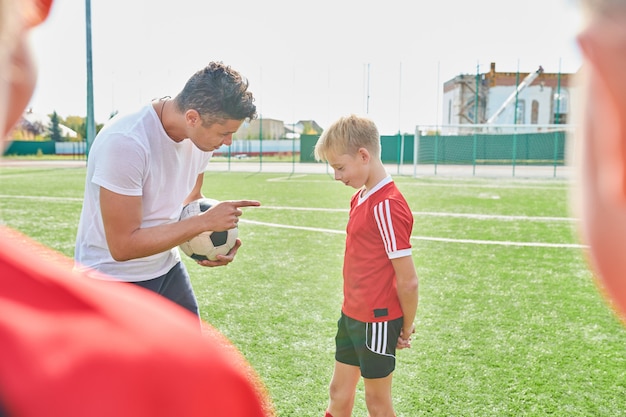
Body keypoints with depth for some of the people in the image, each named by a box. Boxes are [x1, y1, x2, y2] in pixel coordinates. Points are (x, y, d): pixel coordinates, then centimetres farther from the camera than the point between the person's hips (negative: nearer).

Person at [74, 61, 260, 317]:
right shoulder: (125, 142, -29)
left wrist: (216, 237, -10)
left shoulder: (200, 136, -8)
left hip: (166, 268, 7)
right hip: (112, 277, -6)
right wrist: (204, 222, -27)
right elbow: (123, 245, -27)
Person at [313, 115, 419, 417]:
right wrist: (352, 310, 13)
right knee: (339, 392, 19)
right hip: (352, 315, 8)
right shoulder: (360, 198, 6)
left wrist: (406, 328, -8)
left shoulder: (387, 206, -22)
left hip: (377, 320, -8)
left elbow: (408, 281, -20)